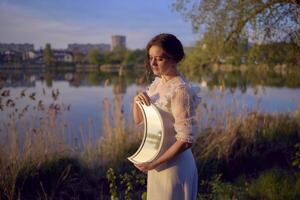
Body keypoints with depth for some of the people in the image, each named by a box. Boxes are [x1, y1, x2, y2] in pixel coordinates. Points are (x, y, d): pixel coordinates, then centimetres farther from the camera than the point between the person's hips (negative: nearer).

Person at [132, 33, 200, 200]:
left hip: (172, 164, -7)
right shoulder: (158, 82, 2)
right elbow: (138, 119, 10)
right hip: (157, 160, 8)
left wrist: (153, 163, -19)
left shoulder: (180, 90, -22)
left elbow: (186, 140, -24)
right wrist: (137, 101, -11)